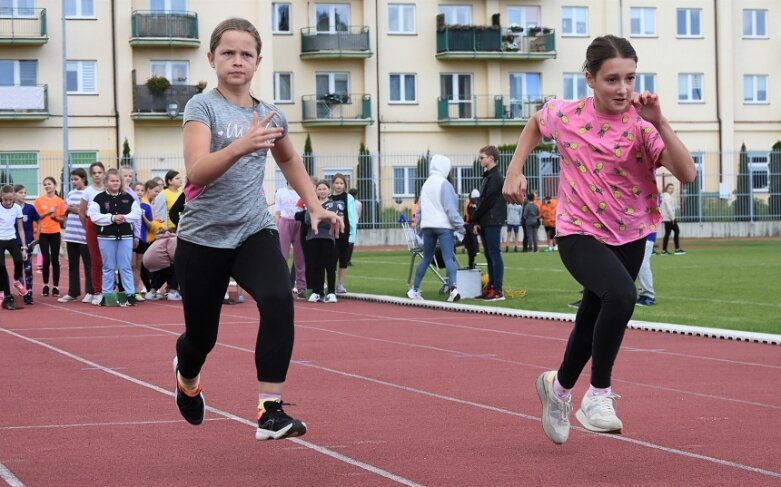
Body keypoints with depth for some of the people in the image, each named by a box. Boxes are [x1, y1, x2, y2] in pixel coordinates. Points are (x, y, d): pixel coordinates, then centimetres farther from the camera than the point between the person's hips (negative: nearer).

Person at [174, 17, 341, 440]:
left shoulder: (268, 115, 5)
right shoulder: (202, 106, -10)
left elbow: (289, 160, 27)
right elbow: (196, 172, -27)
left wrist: (314, 206, 17)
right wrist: (239, 146, -42)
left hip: (254, 231, 3)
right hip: (203, 237, -3)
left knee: (278, 300, -27)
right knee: (202, 334, 10)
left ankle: (271, 411, -24)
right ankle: (186, 377, 49)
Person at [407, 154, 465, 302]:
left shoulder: (426, 184, 14)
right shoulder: (444, 184, -7)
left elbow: (419, 209, 18)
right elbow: (450, 208, -12)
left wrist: (419, 228, 27)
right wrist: (460, 227, -9)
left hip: (427, 226, 6)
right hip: (443, 226, -6)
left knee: (426, 259, 16)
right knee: (448, 258, -13)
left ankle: (414, 289, 19)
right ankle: (453, 287, -30)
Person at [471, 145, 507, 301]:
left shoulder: (495, 177, -10)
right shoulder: (488, 177, 19)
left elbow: (488, 201, -15)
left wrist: (475, 219, -8)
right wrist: (477, 221, 10)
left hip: (493, 222, -10)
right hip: (486, 222, 10)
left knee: (494, 254, -10)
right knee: (489, 255, 10)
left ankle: (498, 290, -11)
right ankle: (491, 287, 13)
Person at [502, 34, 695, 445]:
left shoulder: (642, 124, -16)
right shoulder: (565, 116, -13)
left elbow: (686, 174, -28)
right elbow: (535, 124, 12)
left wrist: (658, 122, -35)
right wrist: (515, 171, 4)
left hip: (628, 238, 3)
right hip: (579, 233, -3)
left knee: (593, 321, 20)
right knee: (621, 295, -32)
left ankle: (559, 385, 51)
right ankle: (599, 394, -16)